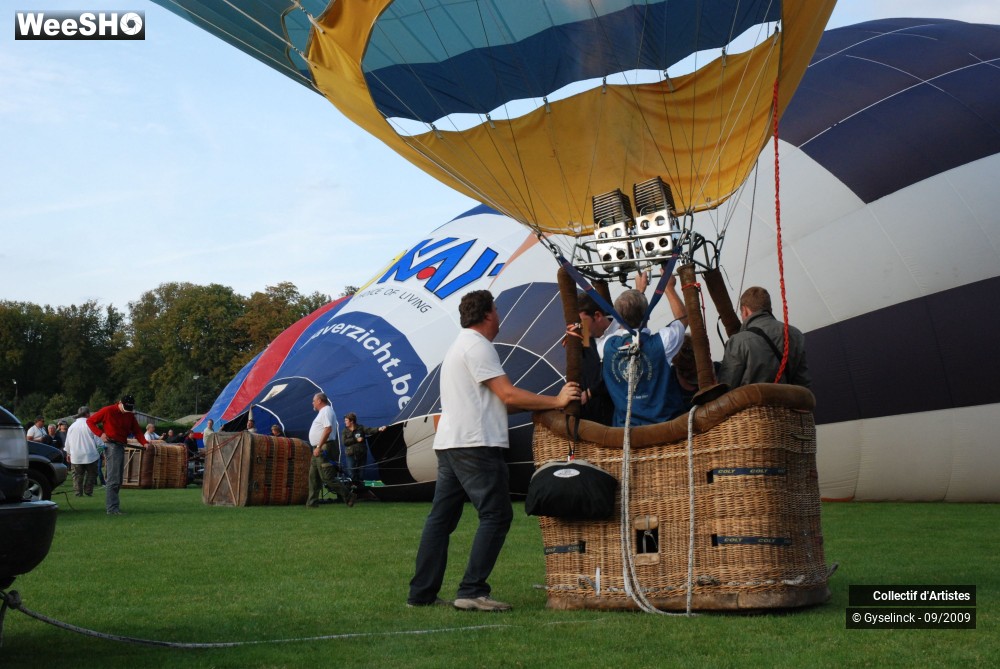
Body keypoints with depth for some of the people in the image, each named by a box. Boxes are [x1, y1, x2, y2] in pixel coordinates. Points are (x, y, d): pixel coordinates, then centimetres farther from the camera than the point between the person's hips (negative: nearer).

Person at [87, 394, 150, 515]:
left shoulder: (130, 416, 11)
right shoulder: (108, 411, -6)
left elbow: (137, 431, 7)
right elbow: (90, 421, -1)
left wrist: (144, 442, -10)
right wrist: (100, 433, -14)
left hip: (121, 446, 7)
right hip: (111, 445, -7)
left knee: (118, 479, 12)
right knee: (113, 479, -13)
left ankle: (110, 505, 22)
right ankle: (112, 508, -13)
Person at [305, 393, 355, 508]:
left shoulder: (326, 411, -12)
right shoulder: (323, 412, 21)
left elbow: (328, 429, -24)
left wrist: (319, 447, -27)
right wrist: (317, 447, 18)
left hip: (324, 448, -11)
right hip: (319, 449, 11)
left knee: (327, 477, -11)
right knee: (313, 477, 10)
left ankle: (348, 495, -6)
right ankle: (312, 502, 14)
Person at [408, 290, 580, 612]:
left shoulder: (460, 345, 23)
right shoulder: (478, 346, -9)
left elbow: (495, 399, 21)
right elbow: (509, 396, -14)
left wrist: (548, 402, 18)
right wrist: (557, 401, -7)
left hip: (448, 444, 10)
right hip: (475, 444, -10)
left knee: (441, 518, 10)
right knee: (496, 515, -6)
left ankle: (422, 593, 13)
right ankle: (472, 592, -7)